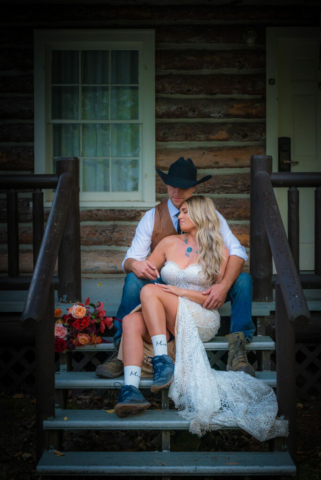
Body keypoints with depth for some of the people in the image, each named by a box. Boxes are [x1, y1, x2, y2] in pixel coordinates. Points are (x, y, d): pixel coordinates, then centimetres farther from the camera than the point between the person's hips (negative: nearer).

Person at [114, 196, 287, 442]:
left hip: (202, 320, -3)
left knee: (150, 291, -27)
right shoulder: (169, 243, 17)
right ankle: (131, 390, -45)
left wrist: (182, 292, -10)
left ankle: (162, 361, -30)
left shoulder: (219, 251, 6)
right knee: (131, 321, -30)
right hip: (167, 323, 4)